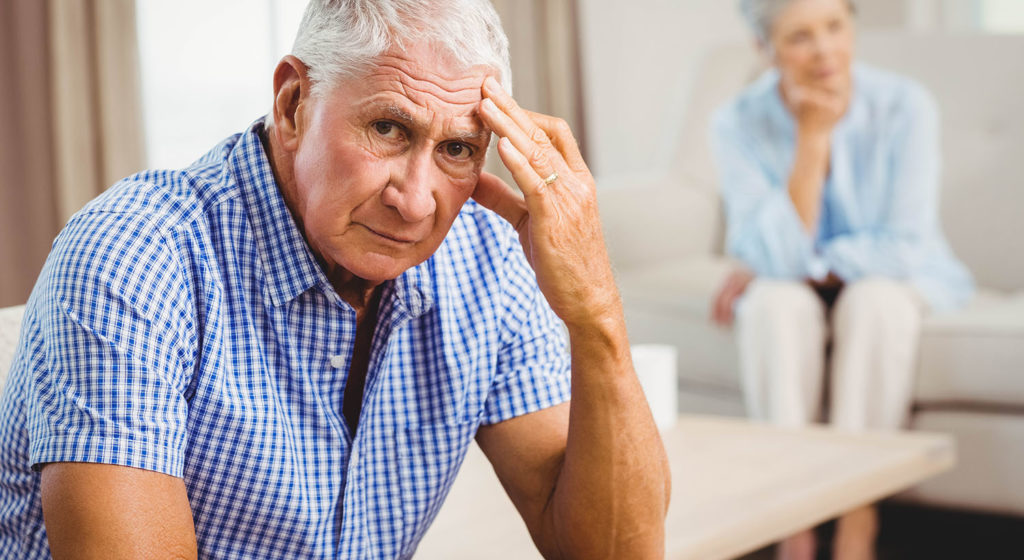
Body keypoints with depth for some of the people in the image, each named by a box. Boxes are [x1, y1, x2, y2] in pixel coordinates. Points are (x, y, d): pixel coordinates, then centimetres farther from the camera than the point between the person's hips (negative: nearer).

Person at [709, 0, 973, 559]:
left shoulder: (904, 106, -18)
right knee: (774, 303, -32)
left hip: (888, 282, -1)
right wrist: (812, 138, -29)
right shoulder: (739, 124, -15)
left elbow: (907, 246, -18)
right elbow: (778, 258, -23)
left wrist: (809, 264, -16)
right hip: (792, 289, 1)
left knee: (875, 300, -34)